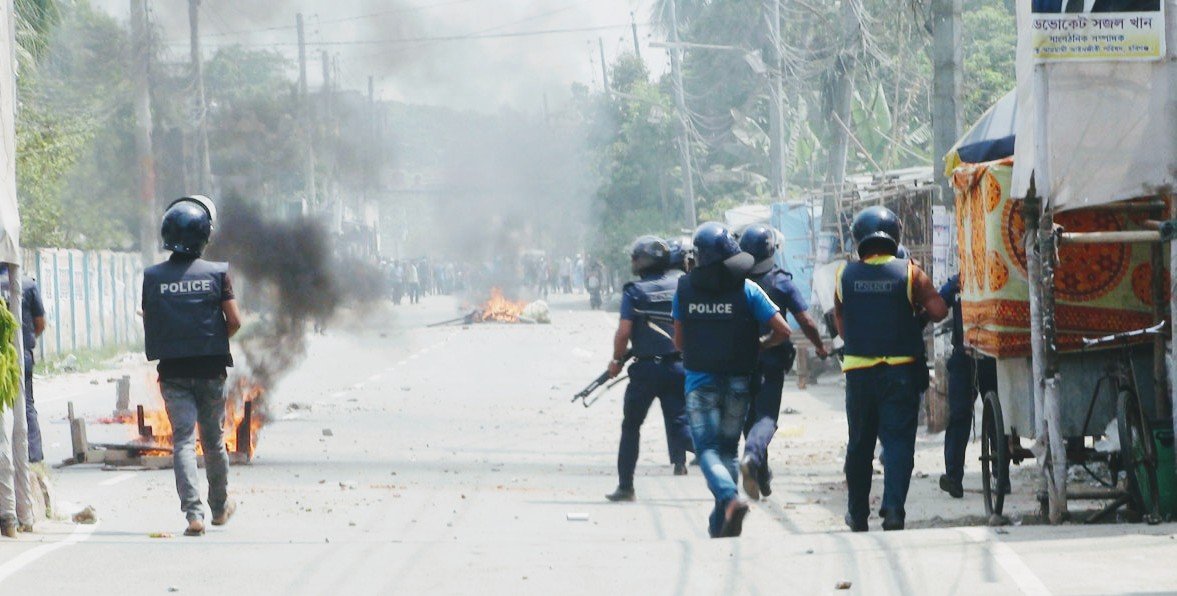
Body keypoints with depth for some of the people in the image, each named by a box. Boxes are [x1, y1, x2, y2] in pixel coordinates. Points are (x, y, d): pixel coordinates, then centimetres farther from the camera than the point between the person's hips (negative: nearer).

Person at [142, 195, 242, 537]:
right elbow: (234, 321, -8)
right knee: (214, 441, 15)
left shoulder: (152, 277, -3)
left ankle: (193, 512, -17)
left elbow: (149, 326, 3)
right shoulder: (216, 274, -6)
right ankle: (220, 507, 31)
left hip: (172, 371, 0)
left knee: (183, 440, -2)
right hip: (210, 368, 0)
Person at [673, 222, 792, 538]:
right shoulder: (746, 289, -7)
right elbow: (782, 331, -9)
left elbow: (679, 342, 5)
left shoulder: (685, 289, -3)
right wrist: (759, 346, 10)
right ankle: (720, 524, 14)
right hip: (737, 380, 1)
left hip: (700, 379, -1)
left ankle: (730, 498, -30)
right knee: (728, 449, 14)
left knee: (707, 448, -2)